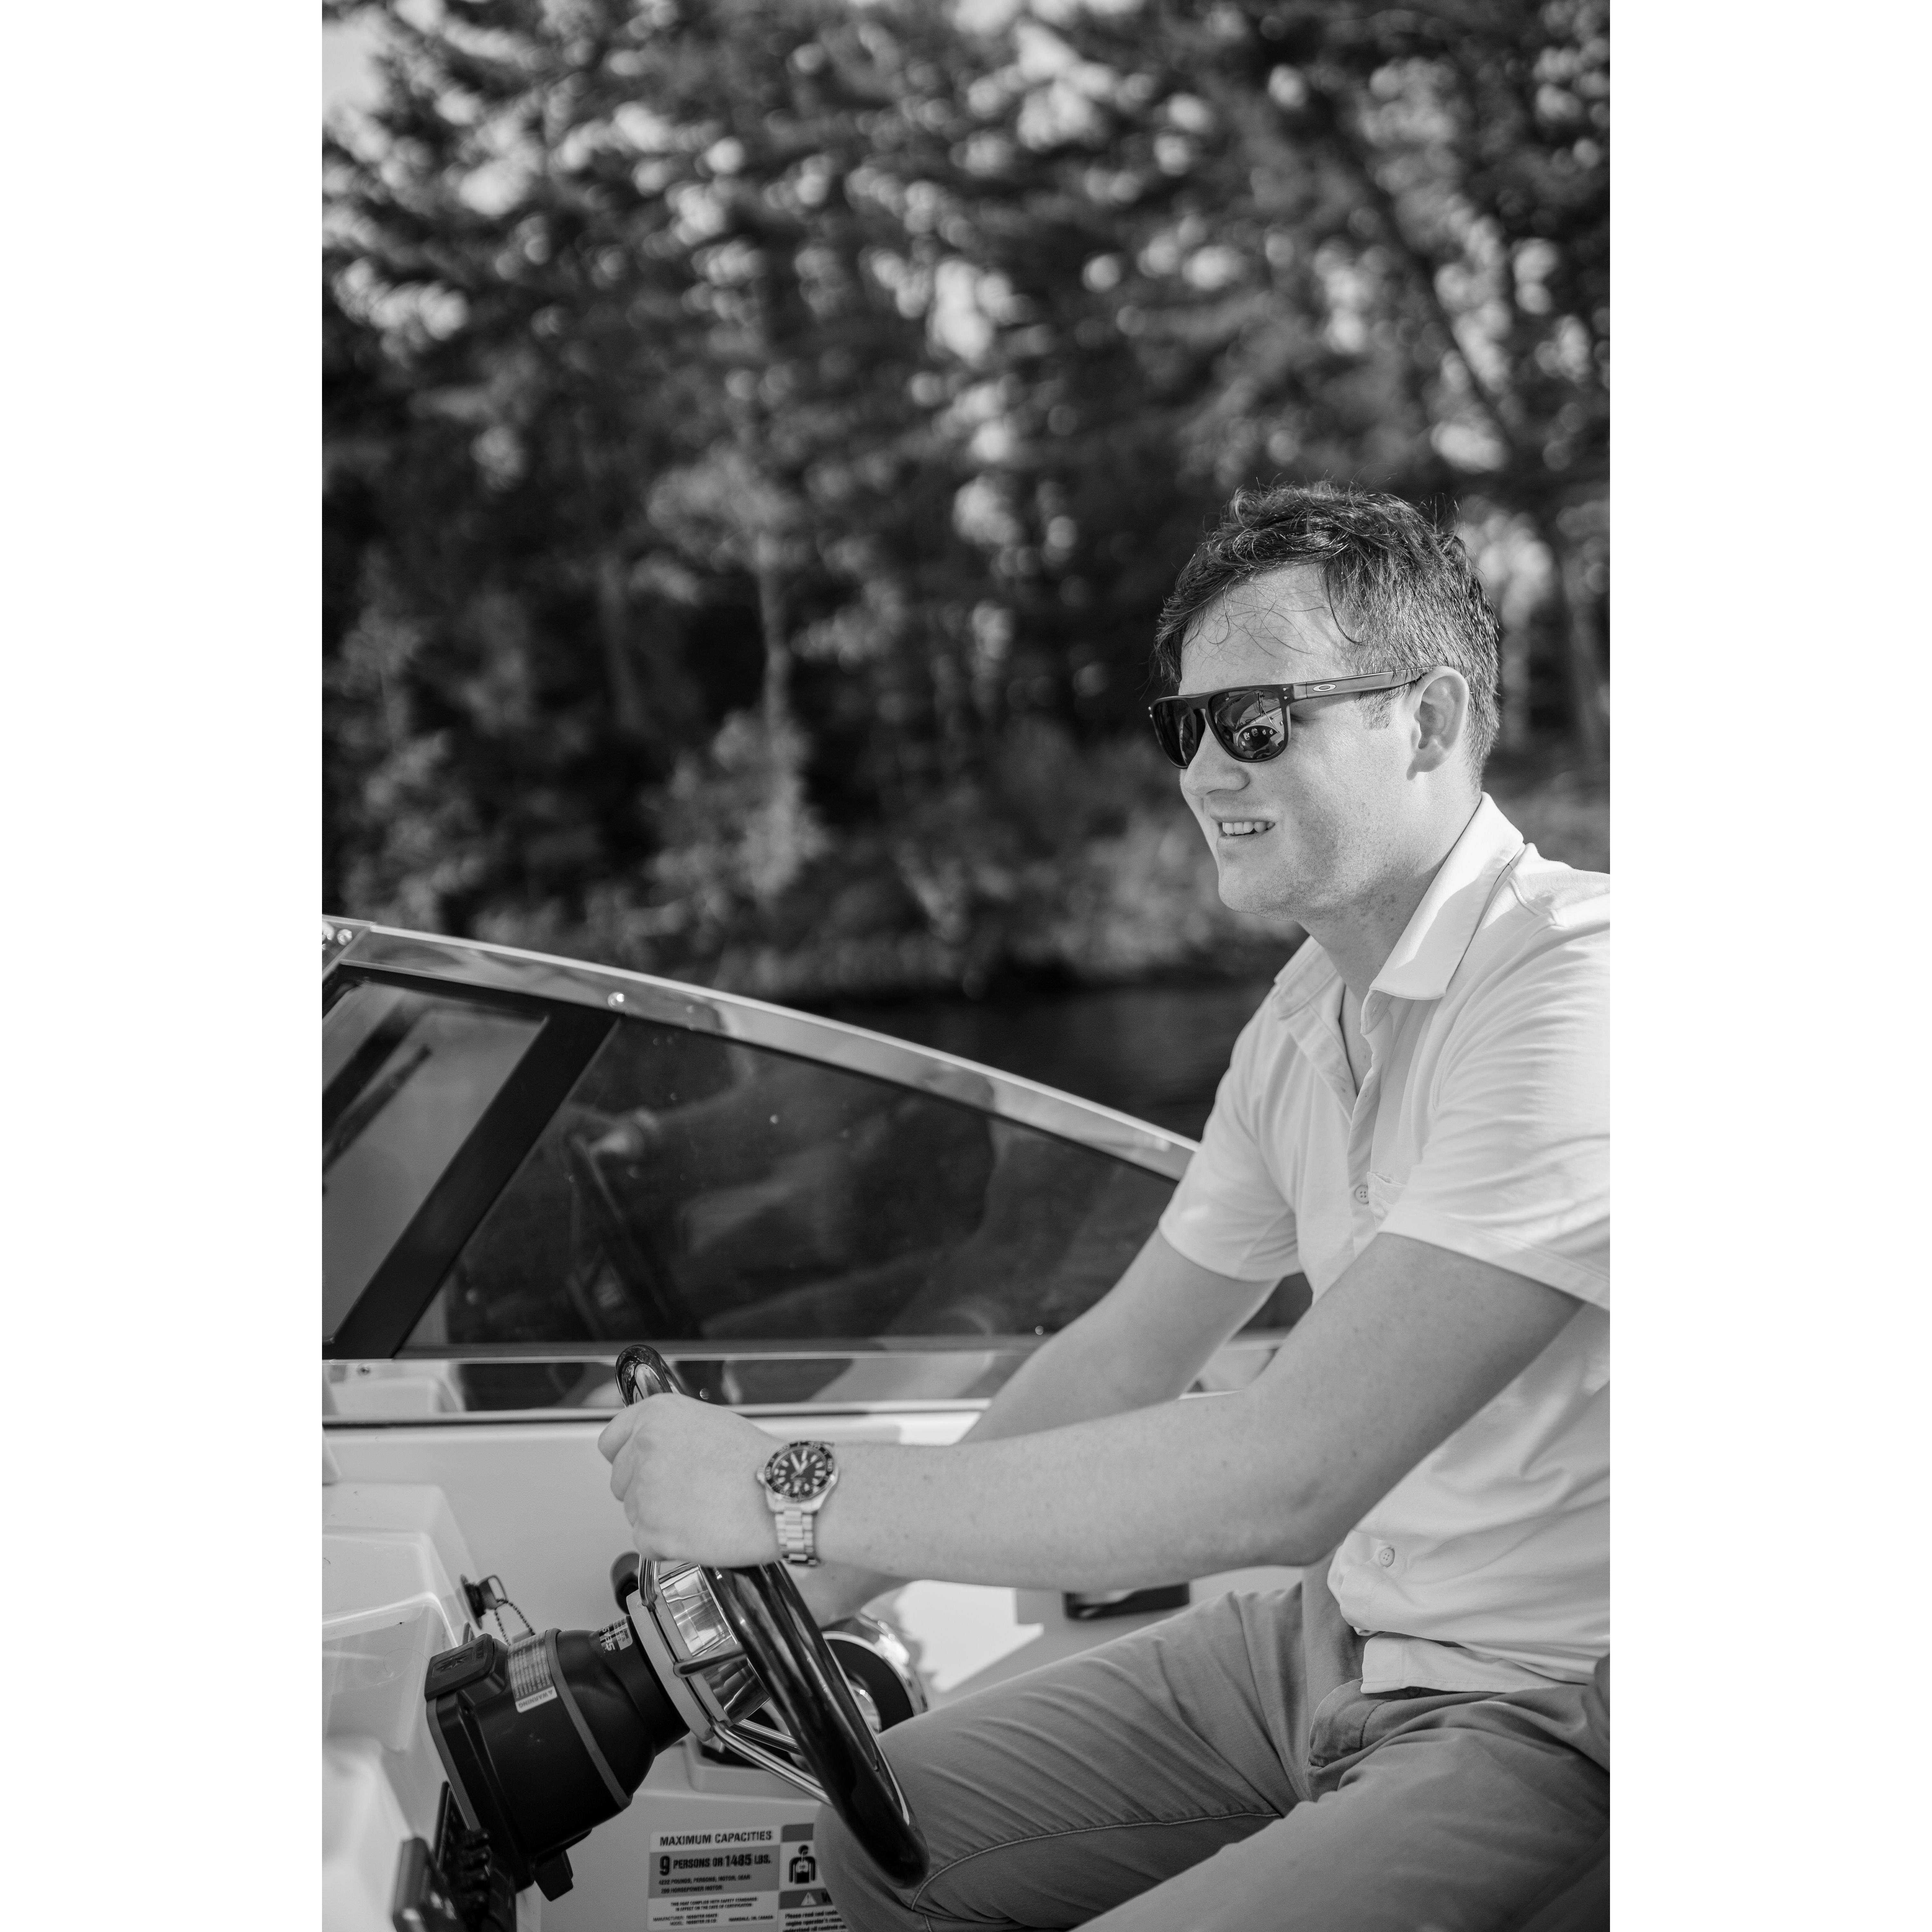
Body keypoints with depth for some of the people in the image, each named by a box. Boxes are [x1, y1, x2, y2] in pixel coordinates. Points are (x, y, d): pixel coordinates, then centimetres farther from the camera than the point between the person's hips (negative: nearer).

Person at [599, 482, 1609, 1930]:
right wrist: (811, 1589, 6)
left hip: (1540, 1710, -8)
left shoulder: (1570, 994, -25)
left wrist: (795, 1494, -25)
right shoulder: (1309, 1015, 6)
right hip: (1336, 1636, 8)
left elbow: (1286, 1477, -31)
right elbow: (1124, 1355, 12)